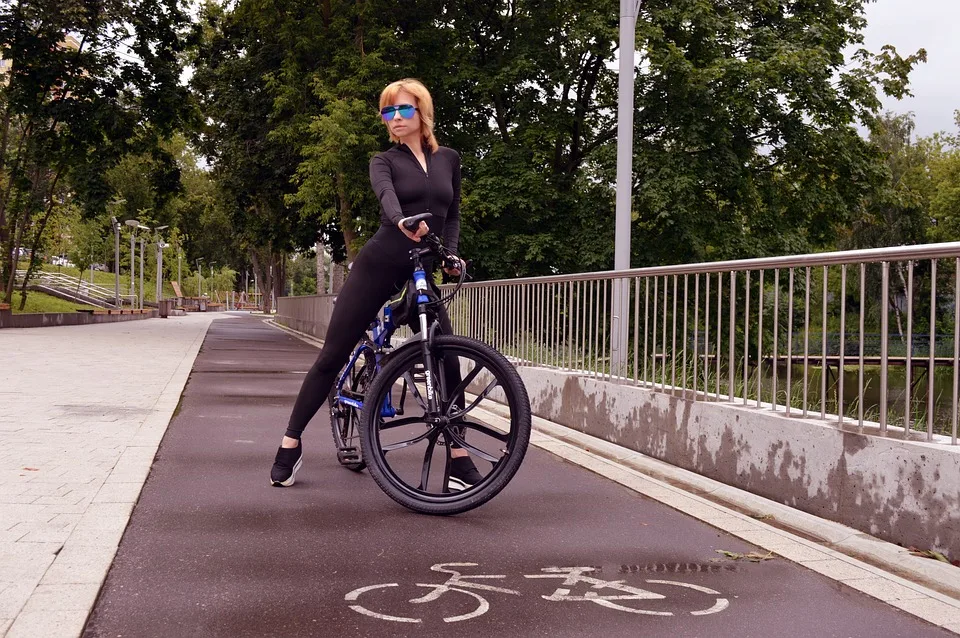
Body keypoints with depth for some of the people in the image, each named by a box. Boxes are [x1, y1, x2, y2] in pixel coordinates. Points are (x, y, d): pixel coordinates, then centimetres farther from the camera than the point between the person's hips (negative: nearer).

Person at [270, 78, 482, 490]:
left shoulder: (448, 159, 11)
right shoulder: (384, 161, 1)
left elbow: (452, 215, 17)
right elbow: (385, 193, -22)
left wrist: (450, 254, -2)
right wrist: (402, 221, -44)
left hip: (421, 274, 2)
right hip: (378, 265, -2)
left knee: (447, 359, -9)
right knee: (332, 355, -1)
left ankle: (458, 458, 1)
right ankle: (291, 442, 12)